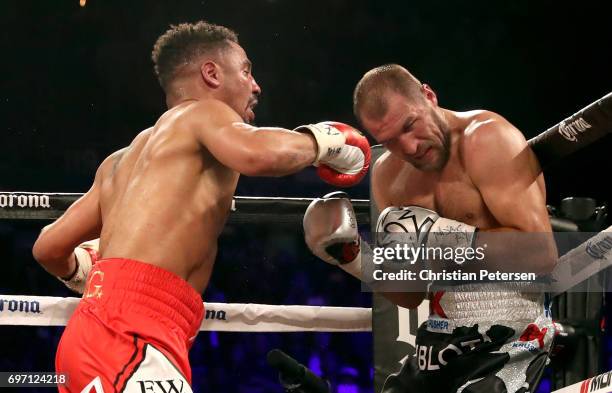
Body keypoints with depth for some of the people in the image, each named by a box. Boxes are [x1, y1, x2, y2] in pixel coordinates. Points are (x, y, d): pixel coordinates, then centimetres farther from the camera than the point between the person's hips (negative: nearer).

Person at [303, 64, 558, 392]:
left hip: (508, 337, -7)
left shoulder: (487, 139, -12)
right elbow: (411, 296, 14)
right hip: (440, 340, 7)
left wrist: (447, 237, -22)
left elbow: (542, 253, -21)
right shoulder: (388, 175, 10)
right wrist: (352, 257, -1)